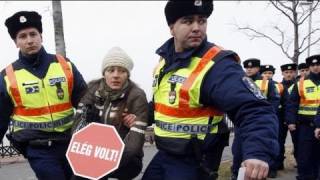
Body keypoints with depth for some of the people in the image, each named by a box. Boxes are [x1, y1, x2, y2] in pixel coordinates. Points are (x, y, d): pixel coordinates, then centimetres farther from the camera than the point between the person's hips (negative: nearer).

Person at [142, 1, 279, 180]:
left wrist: (258, 152, -47)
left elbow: (256, 110, -32)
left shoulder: (217, 65, -22)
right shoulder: (165, 58, 3)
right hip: (164, 154, 7)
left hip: (192, 163, -7)